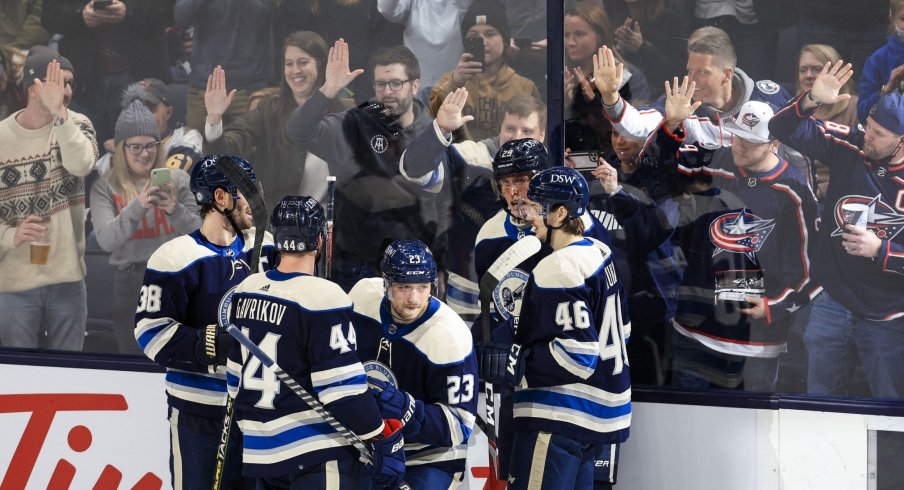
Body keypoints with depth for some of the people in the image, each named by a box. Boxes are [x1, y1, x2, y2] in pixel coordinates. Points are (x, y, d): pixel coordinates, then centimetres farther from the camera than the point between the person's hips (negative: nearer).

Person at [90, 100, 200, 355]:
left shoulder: (177, 179, 4)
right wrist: (137, 206, -25)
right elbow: (106, 241, -11)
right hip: (130, 283, 0)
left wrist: (176, 210, -18)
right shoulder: (106, 187, 1)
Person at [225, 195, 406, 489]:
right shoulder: (323, 298, -17)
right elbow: (342, 387, -19)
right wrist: (383, 438, -11)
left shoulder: (246, 291, 6)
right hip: (319, 453, -8)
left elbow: (235, 373, 16)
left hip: (260, 449, 8)